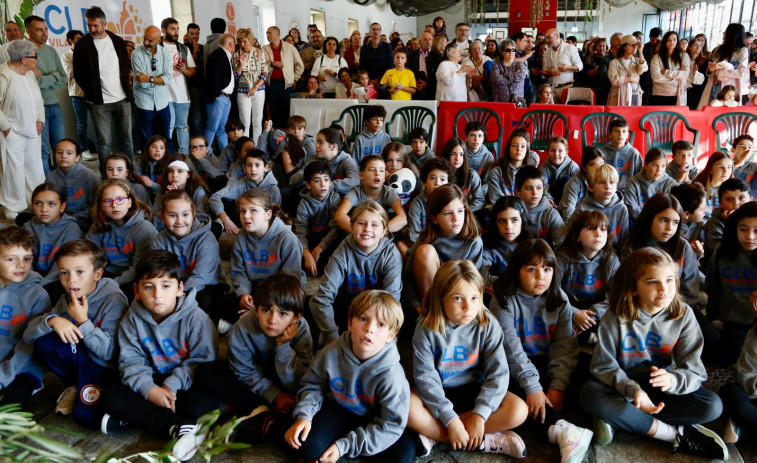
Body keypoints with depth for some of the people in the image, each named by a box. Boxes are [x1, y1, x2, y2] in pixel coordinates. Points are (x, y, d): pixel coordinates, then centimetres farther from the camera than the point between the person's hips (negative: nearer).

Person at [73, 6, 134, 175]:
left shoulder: (118, 41, 7)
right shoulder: (82, 44, -2)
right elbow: (78, 74, 1)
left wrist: (125, 86, 5)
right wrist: (92, 92, -2)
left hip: (122, 99, 3)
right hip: (99, 102, -3)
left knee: (127, 138, 8)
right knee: (104, 142, -1)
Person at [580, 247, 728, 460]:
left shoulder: (683, 315, -8)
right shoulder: (616, 317, -14)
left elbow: (694, 371, -11)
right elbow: (604, 366, -14)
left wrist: (672, 380, -34)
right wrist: (632, 390, -33)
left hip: (664, 389, 2)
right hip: (623, 385, -2)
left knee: (712, 405, -23)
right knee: (590, 393, -32)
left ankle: (618, 417, -23)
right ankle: (677, 434, -23)